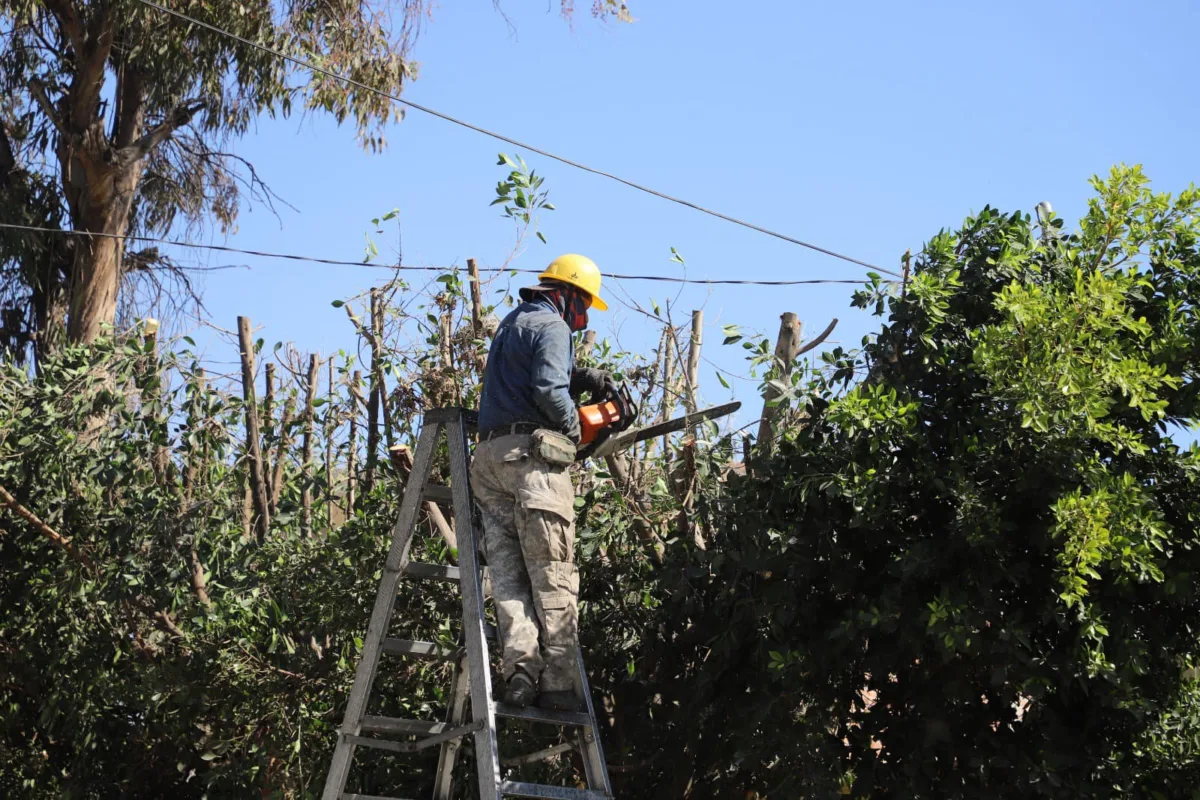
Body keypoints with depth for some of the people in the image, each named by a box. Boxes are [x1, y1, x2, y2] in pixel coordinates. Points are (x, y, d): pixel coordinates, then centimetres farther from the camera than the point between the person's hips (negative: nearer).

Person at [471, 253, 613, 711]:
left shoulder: (512, 323, 26)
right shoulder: (552, 326, -3)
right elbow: (548, 389, -17)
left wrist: (580, 378, 17)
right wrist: (573, 425, -1)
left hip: (489, 454, 8)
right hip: (531, 452, -8)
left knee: (507, 574, 0)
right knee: (554, 578, -6)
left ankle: (519, 669, -14)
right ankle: (557, 682, -10)